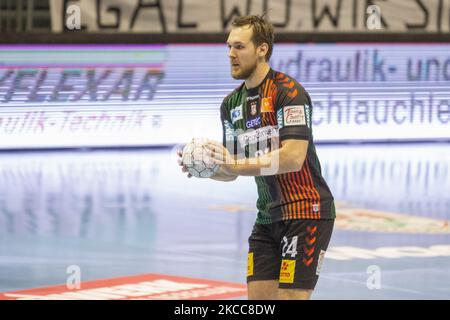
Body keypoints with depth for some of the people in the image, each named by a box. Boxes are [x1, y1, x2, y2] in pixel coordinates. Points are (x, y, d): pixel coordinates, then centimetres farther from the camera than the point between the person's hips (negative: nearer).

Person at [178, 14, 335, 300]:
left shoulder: (288, 92, -13)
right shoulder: (232, 103, 11)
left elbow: (293, 157, -23)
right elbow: (232, 170, 15)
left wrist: (237, 164, -27)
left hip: (306, 212, -8)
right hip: (268, 216, 8)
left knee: (291, 296, -11)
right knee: (258, 298, 3)